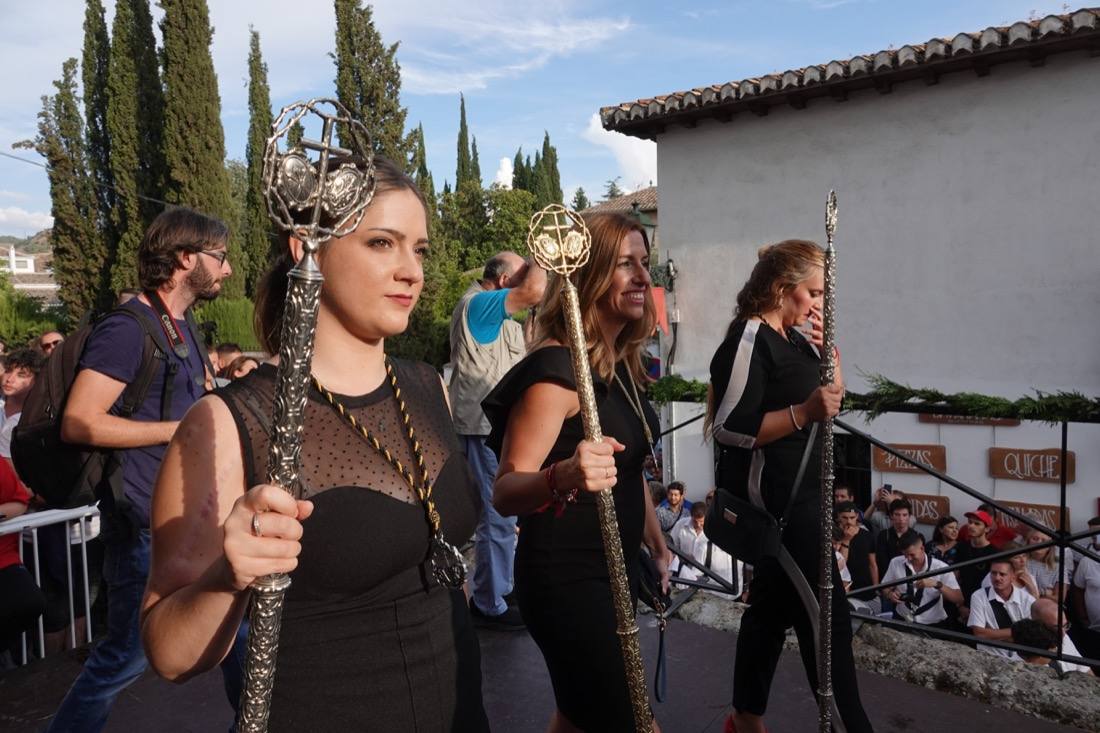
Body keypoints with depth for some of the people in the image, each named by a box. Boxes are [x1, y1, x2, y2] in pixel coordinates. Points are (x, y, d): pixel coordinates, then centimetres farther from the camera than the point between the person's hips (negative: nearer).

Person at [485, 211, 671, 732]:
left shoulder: (621, 365, 6)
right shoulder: (555, 367, -21)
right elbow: (504, 492, -25)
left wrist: (658, 547, 20)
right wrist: (564, 476, -45)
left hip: (616, 570, 9)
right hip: (566, 578, -9)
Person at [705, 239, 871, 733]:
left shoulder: (791, 340, 11)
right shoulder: (750, 338, -17)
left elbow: (831, 398, 19)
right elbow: (728, 427, -23)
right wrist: (804, 412, -29)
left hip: (795, 494, 10)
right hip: (771, 497, -10)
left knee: (773, 604, 17)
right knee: (827, 616, -5)